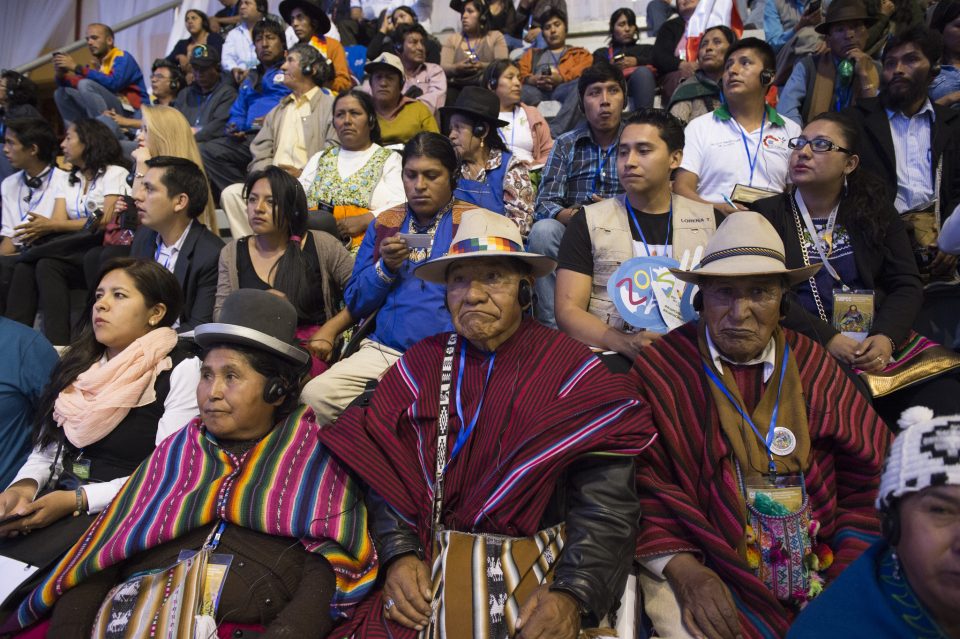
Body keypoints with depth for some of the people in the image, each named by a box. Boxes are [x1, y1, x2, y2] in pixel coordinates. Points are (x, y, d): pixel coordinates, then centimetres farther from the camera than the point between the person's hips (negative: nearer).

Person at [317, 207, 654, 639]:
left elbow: (605, 505, -9)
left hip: (538, 575, -1)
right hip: (428, 570, 2)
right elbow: (386, 470, 4)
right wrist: (400, 553, -10)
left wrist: (572, 595, -20)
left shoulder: (571, 370, -4)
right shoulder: (419, 363, 5)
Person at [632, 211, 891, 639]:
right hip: (698, 564, -4)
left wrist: (852, 573, -4)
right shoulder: (660, 368, -6)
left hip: (816, 562, 4)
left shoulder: (813, 365, 6)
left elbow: (869, 474, 6)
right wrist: (685, 572, -17)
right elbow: (642, 483, -7)